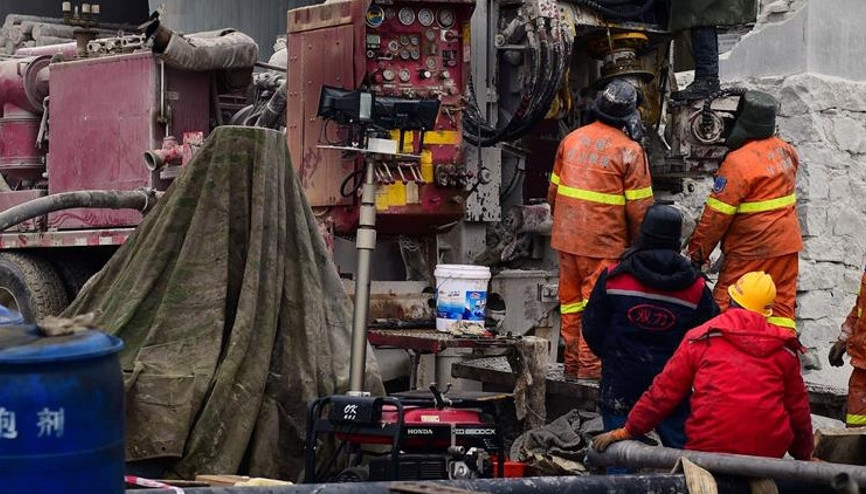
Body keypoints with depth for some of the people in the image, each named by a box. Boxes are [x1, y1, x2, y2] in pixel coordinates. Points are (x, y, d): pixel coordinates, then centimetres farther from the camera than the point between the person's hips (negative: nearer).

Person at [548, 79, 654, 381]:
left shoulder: (571, 140, 7)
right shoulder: (629, 151, -10)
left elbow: (553, 190, 16)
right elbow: (639, 206, -9)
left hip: (566, 237, 6)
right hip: (604, 242, -6)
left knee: (571, 301, 13)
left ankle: (572, 363, 22)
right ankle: (590, 365, 0)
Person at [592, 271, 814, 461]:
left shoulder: (702, 338, 6)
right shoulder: (785, 349, 12)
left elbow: (664, 391, 5)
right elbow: (798, 409, 18)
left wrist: (627, 431, 13)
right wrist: (805, 457, 31)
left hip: (709, 446, -2)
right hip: (770, 453, 2)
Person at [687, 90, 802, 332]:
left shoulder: (738, 162, -20)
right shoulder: (785, 150, 1)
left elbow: (716, 214, -17)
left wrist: (697, 251, -8)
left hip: (752, 249, -7)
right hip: (787, 243, 7)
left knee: (724, 304, 0)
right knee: (783, 301, 13)